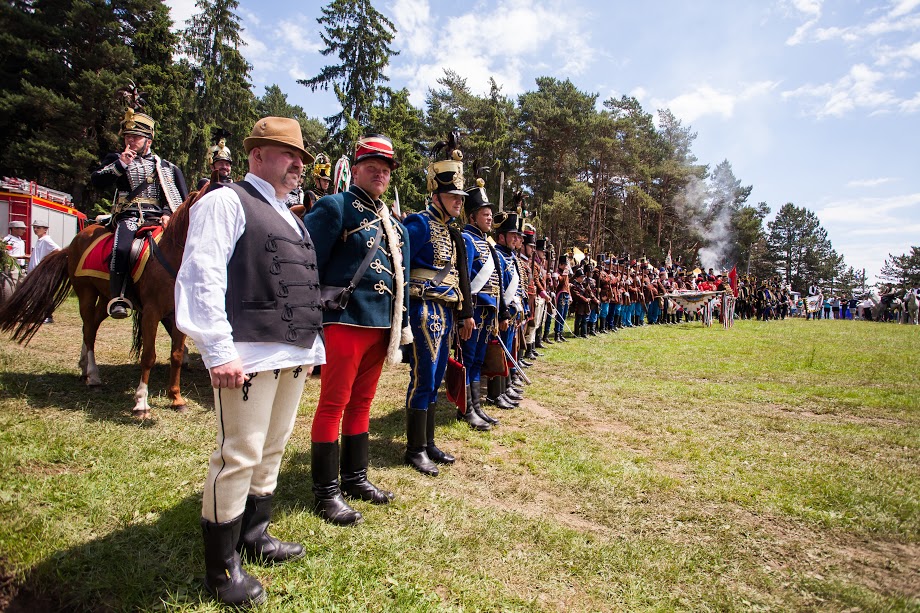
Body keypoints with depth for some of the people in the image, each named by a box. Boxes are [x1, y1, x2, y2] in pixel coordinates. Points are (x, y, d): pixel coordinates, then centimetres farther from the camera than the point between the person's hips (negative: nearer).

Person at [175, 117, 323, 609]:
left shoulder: (290, 218, 23)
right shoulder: (227, 202, -3)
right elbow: (202, 278, -14)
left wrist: (312, 347, 17)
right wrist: (219, 352, -20)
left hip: (294, 355, 9)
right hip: (249, 355, -8)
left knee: (272, 450, 17)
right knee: (239, 456, -2)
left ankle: (254, 535, 34)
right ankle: (221, 567, 16)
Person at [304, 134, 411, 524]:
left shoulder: (394, 223, 18)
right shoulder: (334, 207, -4)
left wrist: (402, 325, 17)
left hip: (381, 325, 8)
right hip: (345, 320, -7)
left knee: (361, 403, 16)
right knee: (333, 405, 1)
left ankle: (355, 478, 29)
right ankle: (326, 492, 13)